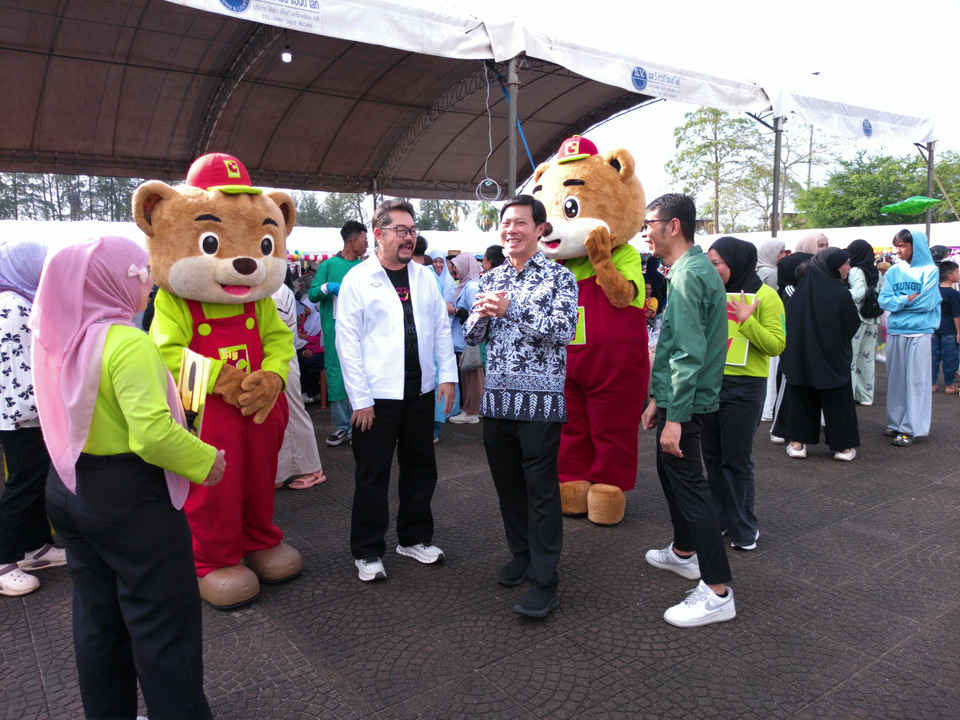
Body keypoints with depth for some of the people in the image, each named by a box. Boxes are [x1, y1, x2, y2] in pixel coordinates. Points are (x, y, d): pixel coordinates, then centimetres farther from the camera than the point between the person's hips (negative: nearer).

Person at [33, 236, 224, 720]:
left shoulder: (62, 340, 4)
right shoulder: (127, 343, -22)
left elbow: (79, 415, 11)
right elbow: (153, 432, -30)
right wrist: (205, 462, -17)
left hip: (68, 490, 9)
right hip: (128, 497, -8)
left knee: (98, 618, 21)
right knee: (163, 625, 6)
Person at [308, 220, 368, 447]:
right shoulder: (329, 265, 4)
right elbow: (312, 294, 1)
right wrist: (327, 287, -17)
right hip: (336, 328, -2)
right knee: (336, 376, 1)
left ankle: (357, 426, 11)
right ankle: (341, 426, 11)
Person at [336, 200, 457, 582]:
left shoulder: (425, 276, 9)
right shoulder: (358, 279, -5)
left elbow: (441, 328, 13)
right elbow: (348, 342, -8)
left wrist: (448, 375, 4)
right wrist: (360, 399, -11)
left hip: (420, 391, 5)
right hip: (378, 395, -5)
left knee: (420, 468, 15)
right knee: (373, 475, 5)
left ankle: (414, 538, 34)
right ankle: (368, 551, 22)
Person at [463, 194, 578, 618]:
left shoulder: (559, 277, -3)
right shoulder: (490, 279, 13)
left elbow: (564, 330, -16)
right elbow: (471, 337, 12)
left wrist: (511, 308, -21)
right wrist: (481, 315, -11)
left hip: (541, 400, -5)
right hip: (497, 398, 6)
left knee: (541, 489, -2)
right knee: (507, 483, 14)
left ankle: (544, 581, 7)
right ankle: (521, 555, 32)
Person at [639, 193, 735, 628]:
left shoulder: (688, 275, -19)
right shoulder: (693, 268, 15)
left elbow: (689, 354, -25)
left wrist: (674, 417, -25)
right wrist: (658, 399, 21)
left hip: (685, 403, -11)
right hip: (677, 399, 11)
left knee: (689, 485, -6)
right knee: (670, 471, 23)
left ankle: (717, 592, 3)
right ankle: (683, 552, 41)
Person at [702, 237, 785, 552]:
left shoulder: (765, 296, -6)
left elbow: (777, 345, -13)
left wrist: (747, 320, -20)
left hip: (744, 387, -5)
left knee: (737, 460, 1)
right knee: (713, 456, 12)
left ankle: (744, 528, 16)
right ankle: (721, 518, 27)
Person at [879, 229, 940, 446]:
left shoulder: (930, 270, -1)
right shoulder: (893, 272, 10)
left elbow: (927, 303, -10)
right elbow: (884, 301, 0)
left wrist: (898, 301, -3)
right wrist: (908, 299, -12)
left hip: (919, 333, -4)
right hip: (895, 333, 4)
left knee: (916, 379, -1)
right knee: (895, 378, 9)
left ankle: (911, 428, 2)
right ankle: (896, 422, 19)